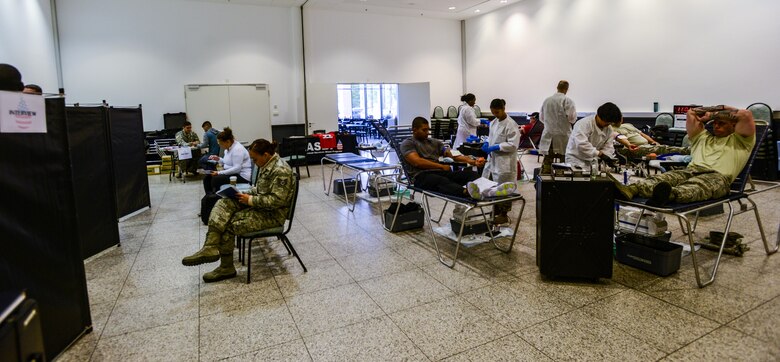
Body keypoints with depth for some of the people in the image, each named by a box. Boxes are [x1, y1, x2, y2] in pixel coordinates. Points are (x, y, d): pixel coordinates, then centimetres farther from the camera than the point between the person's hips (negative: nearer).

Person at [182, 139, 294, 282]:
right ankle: (211, 247, -24)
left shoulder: (281, 170, -22)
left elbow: (277, 200, -27)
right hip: (260, 205, 10)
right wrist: (247, 194, 2)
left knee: (229, 225, -13)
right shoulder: (267, 164, 9)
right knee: (224, 203, -10)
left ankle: (226, 267, 7)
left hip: (272, 214, -10)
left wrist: (250, 200, -21)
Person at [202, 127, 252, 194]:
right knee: (207, 178, 3)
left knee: (216, 179, -25)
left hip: (242, 176, -10)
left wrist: (219, 173, -24)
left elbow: (237, 168, -26)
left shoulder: (237, 149, -19)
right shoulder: (228, 148, 10)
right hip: (231, 173, 10)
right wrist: (218, 159, 5)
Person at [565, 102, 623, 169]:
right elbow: (581, 144, -30)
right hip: (576, 161, -7)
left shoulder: (609, 129, 5)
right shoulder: (584, 124, -19)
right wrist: (598, 152, -25)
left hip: (592, 162, 7)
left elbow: (608, 147, 3)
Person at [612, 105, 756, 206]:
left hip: (718, 176, -4)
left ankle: (670, 195, -76)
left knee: (697, 184, -41)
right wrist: (716, 111, 34)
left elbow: (746, 114, 7)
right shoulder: (703, 137, 37)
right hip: (691, 171, 4)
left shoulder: (739, 140, 24)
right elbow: (691, 113, 32)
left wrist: (717, 112, 19)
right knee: (667, 177, -30)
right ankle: (631, 190, -61)